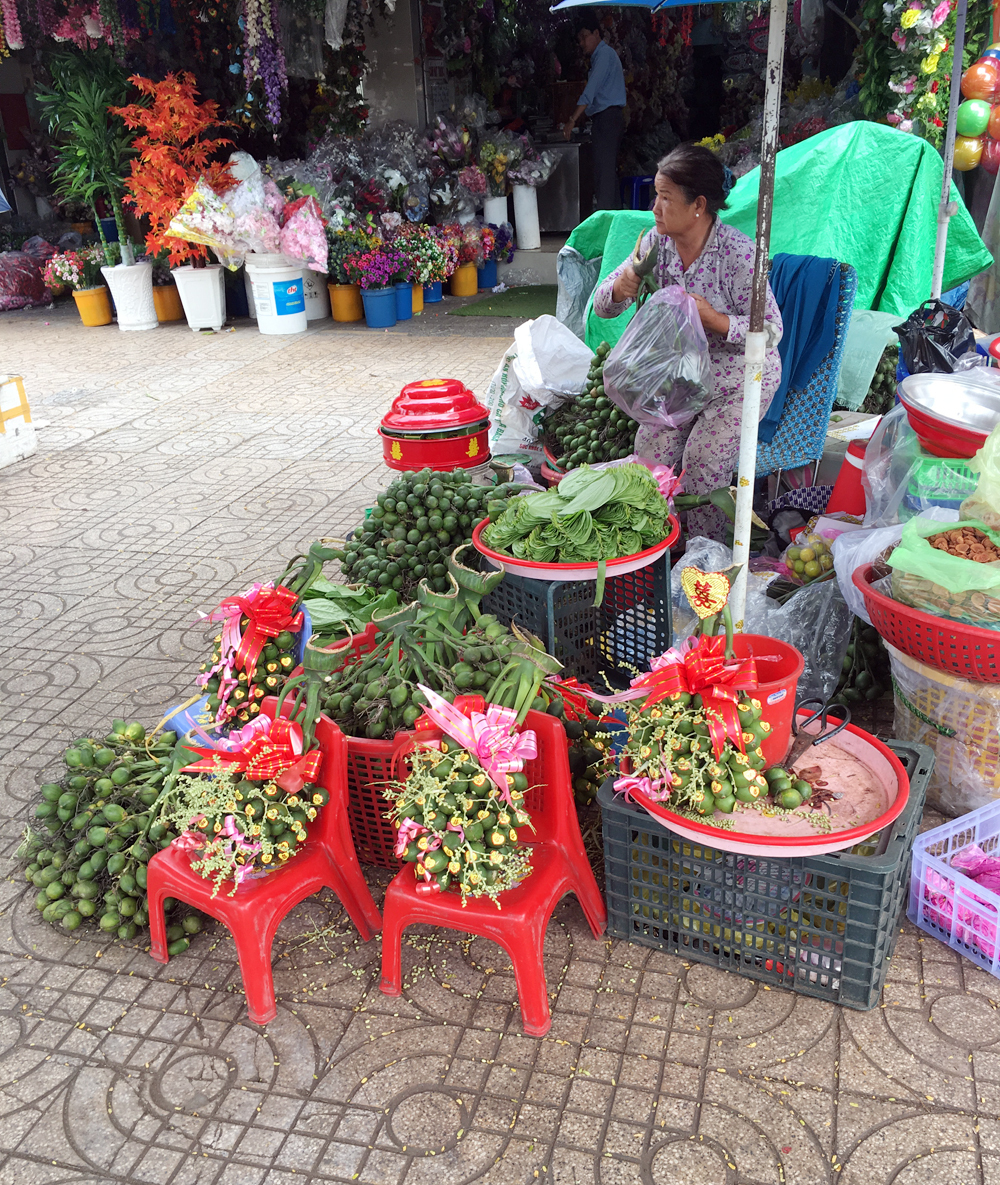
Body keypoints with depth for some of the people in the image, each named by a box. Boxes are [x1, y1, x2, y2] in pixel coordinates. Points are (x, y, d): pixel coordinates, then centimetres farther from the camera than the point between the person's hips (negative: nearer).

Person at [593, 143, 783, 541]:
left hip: (740, 379, -5)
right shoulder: (657, 242, -6)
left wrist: (714, 319, -34)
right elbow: (602, 305, -4)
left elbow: (771, 330, -20)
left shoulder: (737, 252, -23)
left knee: (702, 460, -17)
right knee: (650, 448, -8)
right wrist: (620, 289, -28)